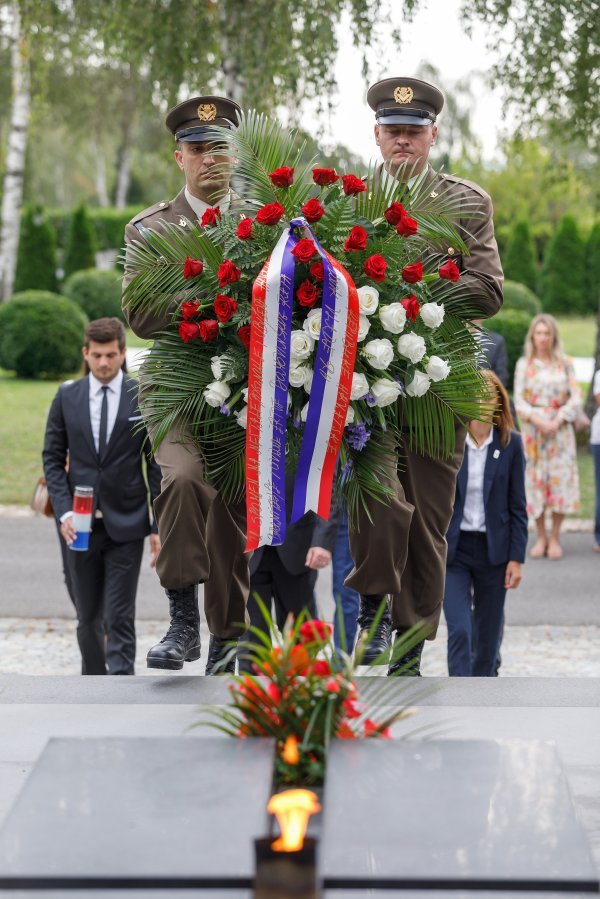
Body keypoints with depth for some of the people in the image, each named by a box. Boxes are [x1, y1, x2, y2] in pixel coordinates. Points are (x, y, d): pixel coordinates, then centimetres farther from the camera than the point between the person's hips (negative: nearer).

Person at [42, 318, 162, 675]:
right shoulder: (67, 397, 4)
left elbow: (157, 465, 0)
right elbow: (53, 458, 6)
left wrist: (158, 526, -5)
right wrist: (64, 511, -7)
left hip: (126, 526, -2)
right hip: (81, 525, 2)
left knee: (120, 619, -6)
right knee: (89, 618, 12)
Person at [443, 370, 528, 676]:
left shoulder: (510, 444, -1)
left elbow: (517, 506, 1)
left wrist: (516, 558, -3)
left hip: (493, 550, 1)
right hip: (452, 549, -1)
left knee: (488, 634, 10)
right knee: (459, 630, -13)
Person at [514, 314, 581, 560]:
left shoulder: (565, 364, 5)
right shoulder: (524, 364, 4)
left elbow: (576, 396, 1)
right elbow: (518, 399, 0)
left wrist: (557, 420, -12)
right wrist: (537, 420, -14)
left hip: (560, 429, 0)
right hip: (532, 429, 0)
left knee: (561, 479, -4)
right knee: (535, 480, -1)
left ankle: (555, 537, 4)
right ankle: (541, 537, 7)